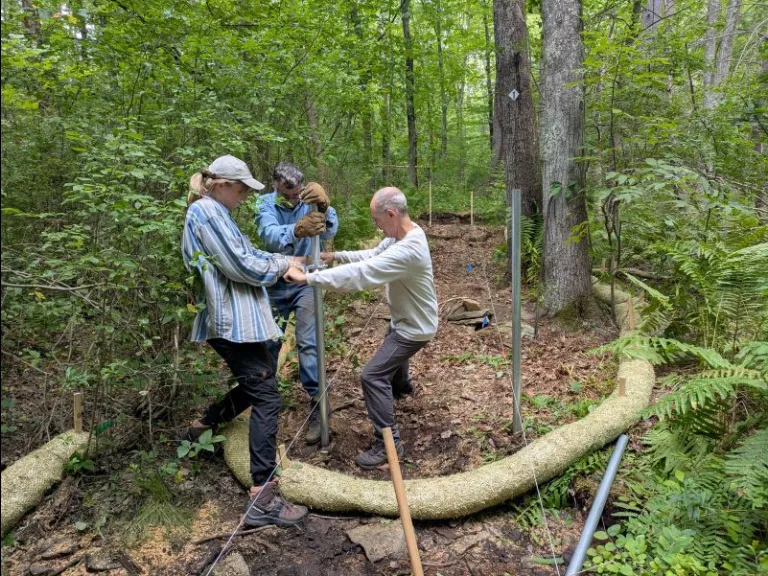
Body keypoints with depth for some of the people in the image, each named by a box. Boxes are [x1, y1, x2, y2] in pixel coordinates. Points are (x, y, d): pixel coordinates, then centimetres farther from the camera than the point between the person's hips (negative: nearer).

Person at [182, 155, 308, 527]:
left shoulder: (215, 212, 19)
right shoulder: (206, 212, -14)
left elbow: (246, 253, 19)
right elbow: (241, 266, -18)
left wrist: (280, 260, 5)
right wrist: (280, 265, -2)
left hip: (233, 317, 11)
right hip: (233, 321, -11)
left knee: (254, 387, 22)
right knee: (266, 399, -11)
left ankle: (202, 426, 39)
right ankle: (262, 498, -8)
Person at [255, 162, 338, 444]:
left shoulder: (309, 201, -14)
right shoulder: (266, 204, -14)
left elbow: (330, 231, -32)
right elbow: (269, 235, -35)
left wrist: (324, 205, -55)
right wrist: (296, 230, -57)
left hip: (305, 281, -1)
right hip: (275, 282, 2)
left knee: (308, 343, -7)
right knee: (270, 342, 15)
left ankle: (316, 405, 1)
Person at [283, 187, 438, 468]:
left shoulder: (407, 250, -37)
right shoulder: (401, 234, -5)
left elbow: (361, 273, -40)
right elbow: (372, 255, 4)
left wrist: (307, 277, -37)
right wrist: (336, 255, -8)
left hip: (415, 327, -10)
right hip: (405, 319, 10)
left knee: (372, 376, -14)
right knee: (393, 351, 36)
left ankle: (388, 443, -4)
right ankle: (399, 383, 68)